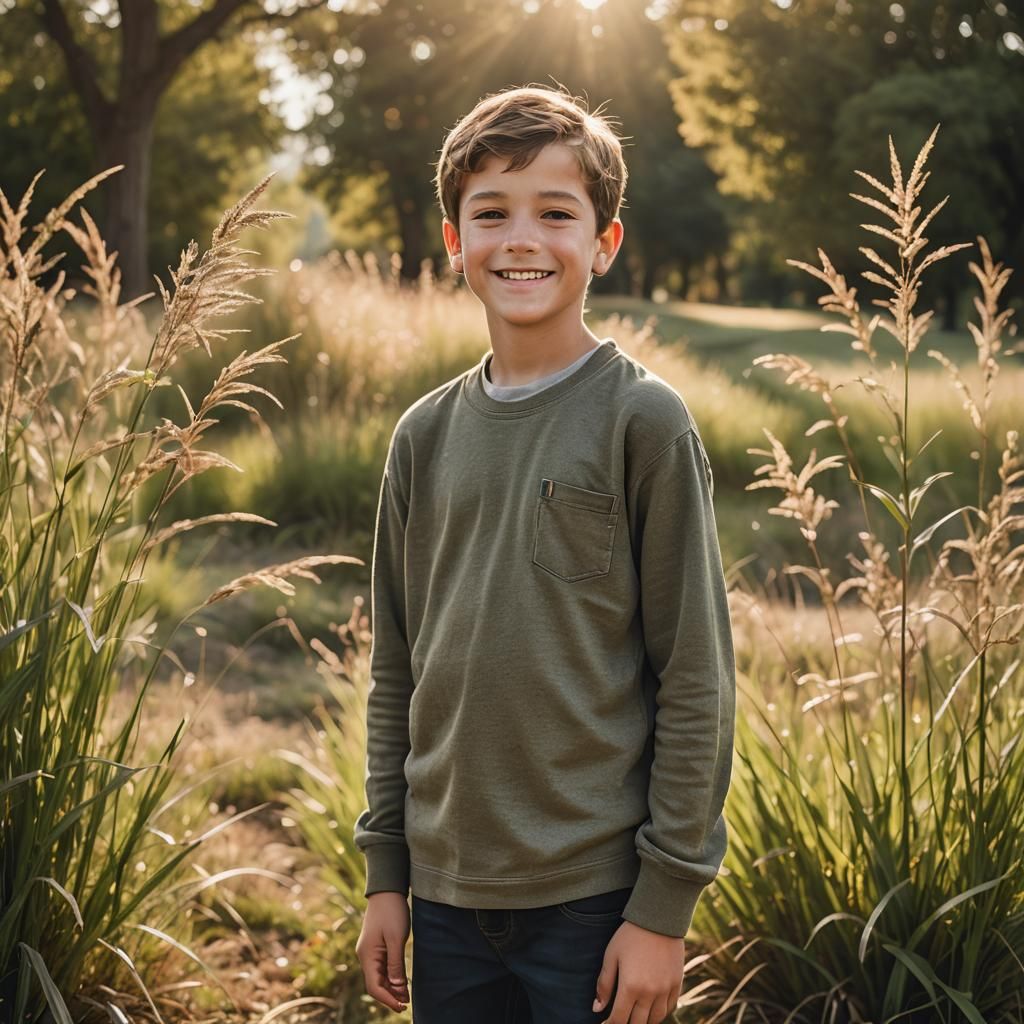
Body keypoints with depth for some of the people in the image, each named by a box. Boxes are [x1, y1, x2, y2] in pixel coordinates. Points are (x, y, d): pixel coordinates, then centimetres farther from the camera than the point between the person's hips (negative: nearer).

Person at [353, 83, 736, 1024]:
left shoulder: (644, 423, -8)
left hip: (595, 898, -4)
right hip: (446, 891, 4)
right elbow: (397, 674, 10)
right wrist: (385, 873, 9)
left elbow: (697, 681, -8)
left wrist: (666, 906, -9)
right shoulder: (426, 436, 5)